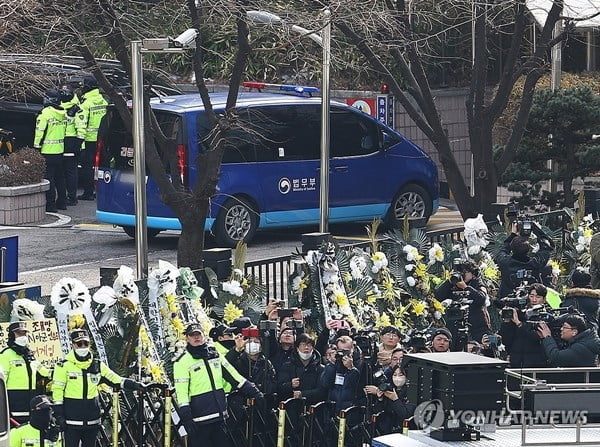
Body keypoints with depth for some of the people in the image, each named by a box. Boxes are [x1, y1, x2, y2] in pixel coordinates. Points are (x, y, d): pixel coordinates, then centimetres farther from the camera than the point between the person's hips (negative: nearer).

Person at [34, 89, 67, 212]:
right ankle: (61, 202, 22)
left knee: (48, 178, -4)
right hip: (60, 150, 7)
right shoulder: (63, 114, 8)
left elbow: (40, 132, -14)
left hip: (47, 151, -7)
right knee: (60, 177, 16)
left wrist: (37, 147, -7)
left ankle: (50, 204, -5)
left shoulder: (45, 114, -15)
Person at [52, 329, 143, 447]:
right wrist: (59, 414, -9)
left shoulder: (97, 365, 8)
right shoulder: (64, 366, -4)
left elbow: (117, 380, 8)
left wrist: (136, 385, -5)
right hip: (72, 419, -4)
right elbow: (57, 391, -4)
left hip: (92, 419, 4)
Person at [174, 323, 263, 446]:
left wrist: (254, 392, 11)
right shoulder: (182, 362, -6)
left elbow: (234, 376, 16)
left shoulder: (215, 355, 12)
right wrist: (186, 418, -20)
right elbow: (181, 391, -12)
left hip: (219, 417, 6)